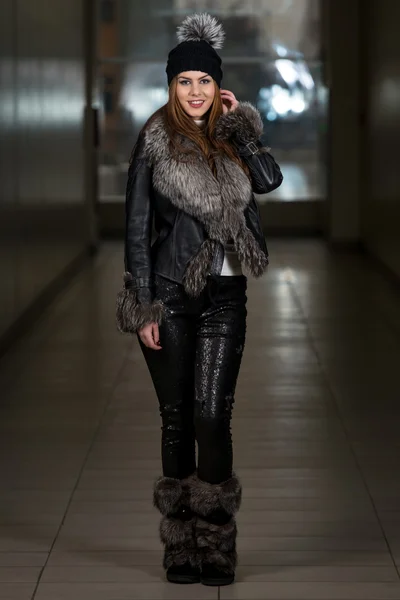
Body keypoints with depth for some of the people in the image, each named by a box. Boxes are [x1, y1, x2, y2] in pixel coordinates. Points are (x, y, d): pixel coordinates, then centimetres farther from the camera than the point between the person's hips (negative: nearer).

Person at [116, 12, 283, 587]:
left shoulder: (231, 139, 10)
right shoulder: (155, 140, -1)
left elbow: (270, 179, -9)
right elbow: (136, 224, -2)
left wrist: (239, 125, -3)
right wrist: (142, 307, -7)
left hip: (225, 296, 2)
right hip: (170, 293, -2)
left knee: (213, 416, -5)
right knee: (177, 417, 3)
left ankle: (217, 547, 1)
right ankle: (181, 546, 12)